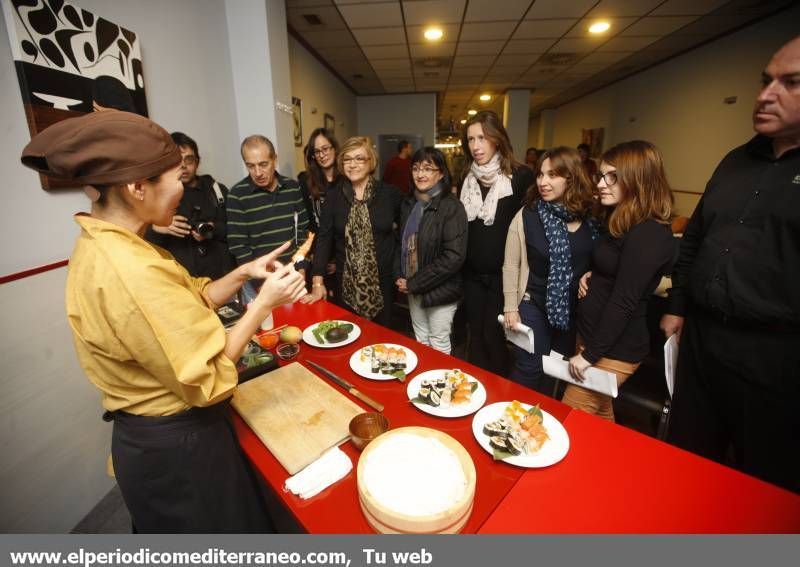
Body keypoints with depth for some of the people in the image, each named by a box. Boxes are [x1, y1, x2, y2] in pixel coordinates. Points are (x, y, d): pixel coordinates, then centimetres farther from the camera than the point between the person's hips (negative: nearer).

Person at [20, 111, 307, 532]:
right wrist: (264, 303, -22)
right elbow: (207, 377, -27)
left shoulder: (101, 245, -1)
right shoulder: (127, 271, -33)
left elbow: (189, 302, 4)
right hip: (176, 443, -9)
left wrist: (243, 273, -7)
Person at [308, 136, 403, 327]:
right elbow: (324, 238, -3)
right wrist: (318, 282, -9)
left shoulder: (389, 193, -3)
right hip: (346, 283, 1)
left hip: (382, 282, -1)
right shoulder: (333, 196, 0)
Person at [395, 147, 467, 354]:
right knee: (420, 341, 19)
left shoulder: (452, 207, -15)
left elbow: (454, 257, -21)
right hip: (413, 289, 6)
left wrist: (414, 283, -17)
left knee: (438, 344, 10)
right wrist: (400, 277, -2)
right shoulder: (408, 204, 5)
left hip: (440, 290, -5)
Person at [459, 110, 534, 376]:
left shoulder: (521, 176, -10)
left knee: (494, 336, 6)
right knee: (476, 335, 16)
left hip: (503, 273, -4)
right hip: (472, 273, 4)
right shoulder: (467, 178, 5)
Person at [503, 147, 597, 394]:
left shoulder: (590, 218, -4)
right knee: (528, 372, 6)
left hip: (574, 310, 4)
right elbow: (511, 265, -8)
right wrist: (510, 307, -8)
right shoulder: (526, 215, -12)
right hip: (534, 307, -3)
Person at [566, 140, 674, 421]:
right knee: (599, 416, 22)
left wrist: (589, 354, -17)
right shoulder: (623, 223, 9)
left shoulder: (649, 235, -20)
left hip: (613, 350, -9)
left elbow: (624, 302, -22)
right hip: (591, 334, 9)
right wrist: (590, 276, 0)